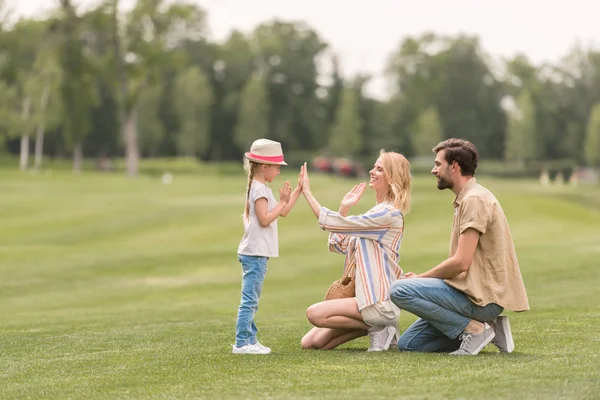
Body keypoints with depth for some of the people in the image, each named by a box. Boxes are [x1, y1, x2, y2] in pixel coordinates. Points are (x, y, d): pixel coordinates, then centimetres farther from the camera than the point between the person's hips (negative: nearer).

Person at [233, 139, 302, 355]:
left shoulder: (259, 188, 18)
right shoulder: (260, 189, -13)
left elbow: (283, 212, 21)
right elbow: (265, 219, -21)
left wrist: (298, 190, 17)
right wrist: (282, 201, -16)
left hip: (255, 253, 11)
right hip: (255, 253, -11)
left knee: (251, 300, 13)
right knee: (249, 299, -10)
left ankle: (250, 340, 18)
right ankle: (241, 343, -10)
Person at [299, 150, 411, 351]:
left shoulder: (389, 214, -15)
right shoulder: (377, 212, 17)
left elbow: (332, 223, -18)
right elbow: (339, 245, 15)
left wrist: (307, 192, -11)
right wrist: (344, 208, 7)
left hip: (379, 302, -10)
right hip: (366, 296, 10)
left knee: (315, 313, -22)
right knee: (309, 343, 2)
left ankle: (377, 329, -7)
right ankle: (376, 326, 10)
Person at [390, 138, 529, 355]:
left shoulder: (475, 199, -14)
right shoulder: (466, 198, 19)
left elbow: (460, 263, -21)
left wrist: (420, 278, -7)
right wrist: (422, 279, 5)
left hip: (481, 297, -10)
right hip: (477, 292, 10)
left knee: (400, 290, -20)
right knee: (407, 343, 8)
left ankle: (473, 329, -13)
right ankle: (482, 325, 6)